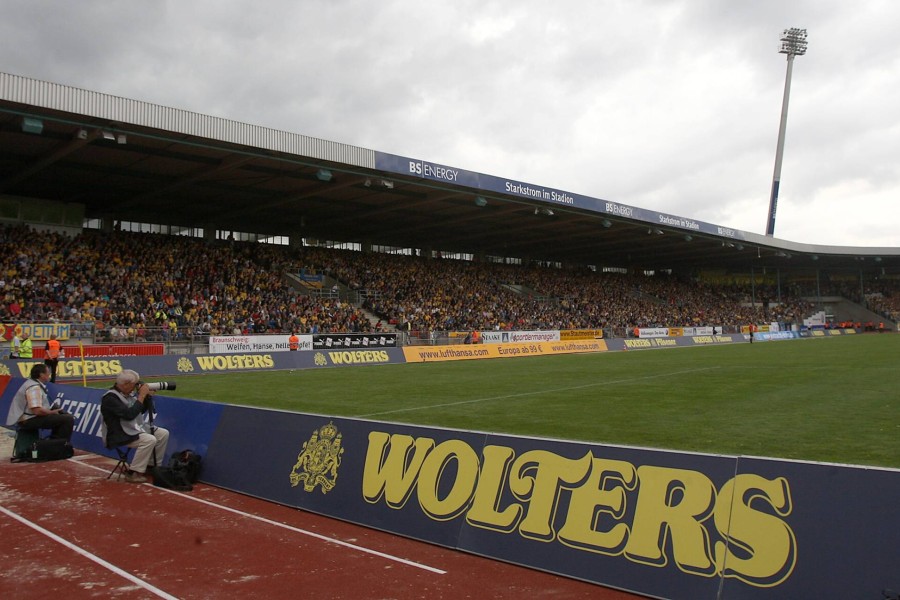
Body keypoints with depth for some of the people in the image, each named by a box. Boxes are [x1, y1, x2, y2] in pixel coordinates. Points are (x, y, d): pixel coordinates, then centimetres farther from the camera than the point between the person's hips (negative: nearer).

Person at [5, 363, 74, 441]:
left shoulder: (32, 383, 13)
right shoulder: (34, 387, -21)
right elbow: (37, 411, -29)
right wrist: (53, 412, -12)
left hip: (27, 418, 11)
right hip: (29, 420, -11)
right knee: (68, 419, -19)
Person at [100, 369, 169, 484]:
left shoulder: (129, 393, 5)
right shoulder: (110, 398, -20)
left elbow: (143, 410, 16)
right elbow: (129, 414, -30)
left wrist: (148, 395, -1)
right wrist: (141, 395, -24)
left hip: (136, 428, 9)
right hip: (120, 435, -9)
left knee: (163, 434, 1)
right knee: (149, 440, -28)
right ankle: (133, 473, -19)